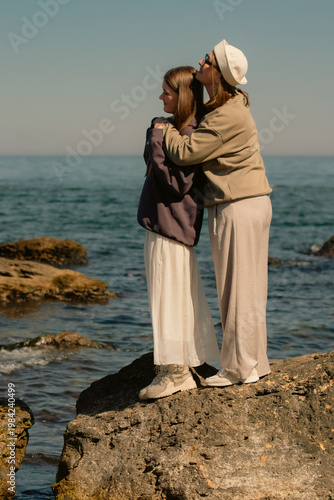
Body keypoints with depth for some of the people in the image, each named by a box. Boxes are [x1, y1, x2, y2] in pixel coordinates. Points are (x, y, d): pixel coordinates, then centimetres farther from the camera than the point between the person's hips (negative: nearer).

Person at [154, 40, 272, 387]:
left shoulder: (227, 116, -20)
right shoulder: (228, 105, 12)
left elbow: (185, 153, -19)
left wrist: (165, 129, -2)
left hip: (238, 208, -10)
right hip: (251, 203, 10)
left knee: (237, 287, -2)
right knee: (248, 286, 14)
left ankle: (240, 368, 7)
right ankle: (255, 362, 23)